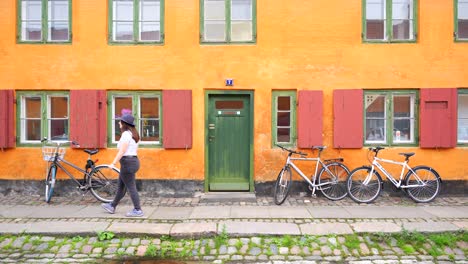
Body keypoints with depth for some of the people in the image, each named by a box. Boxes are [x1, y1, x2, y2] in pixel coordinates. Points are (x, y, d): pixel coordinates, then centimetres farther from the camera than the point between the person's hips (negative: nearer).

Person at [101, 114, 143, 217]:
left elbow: (122, 151, -20)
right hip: (134, 161, 10)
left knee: (131, 187, -3)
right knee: (121, 186, 19)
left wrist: (113, 163, -17)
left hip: (127, 162, -10)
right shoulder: (133, 134, 14)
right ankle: (112, 206, 33)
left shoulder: (126, 134, -15)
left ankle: (138, 210, 2)